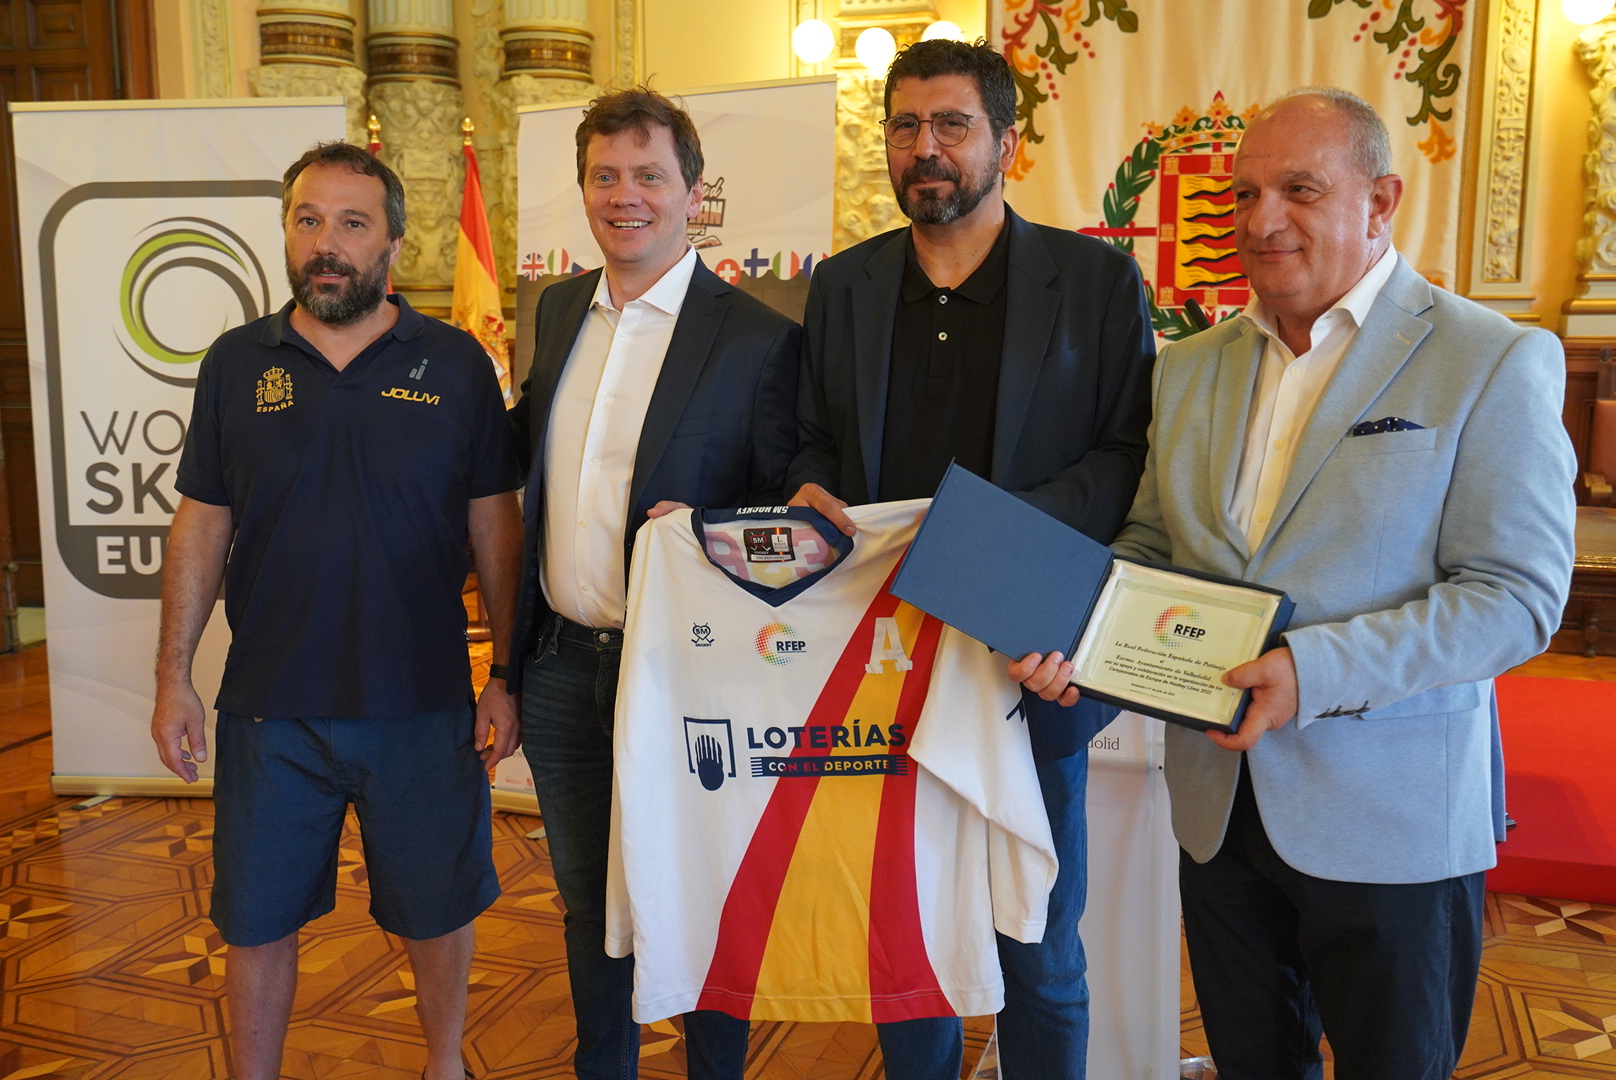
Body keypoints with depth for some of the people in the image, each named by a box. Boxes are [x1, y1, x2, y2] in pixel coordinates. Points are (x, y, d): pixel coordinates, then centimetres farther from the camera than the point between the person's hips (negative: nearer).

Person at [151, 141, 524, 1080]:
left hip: (424, 705, -1)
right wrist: (174, 676, 3)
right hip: (269, 710, 1)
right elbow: (201, 527, 6)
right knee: (258, 920, 15)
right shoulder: (237, 364, 2)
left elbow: (495, 523, -1)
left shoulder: (456, 363, -3)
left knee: (439, 910, 15)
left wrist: (508, 675, -3)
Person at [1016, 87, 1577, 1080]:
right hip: (1221, 801, 5)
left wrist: (1314, 673, -27)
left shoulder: (1497, 362, -9)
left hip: (1392, 818, -4)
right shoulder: (1192, 367, 8)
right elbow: (1149, 546, 11)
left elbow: (1517, 596, -15)